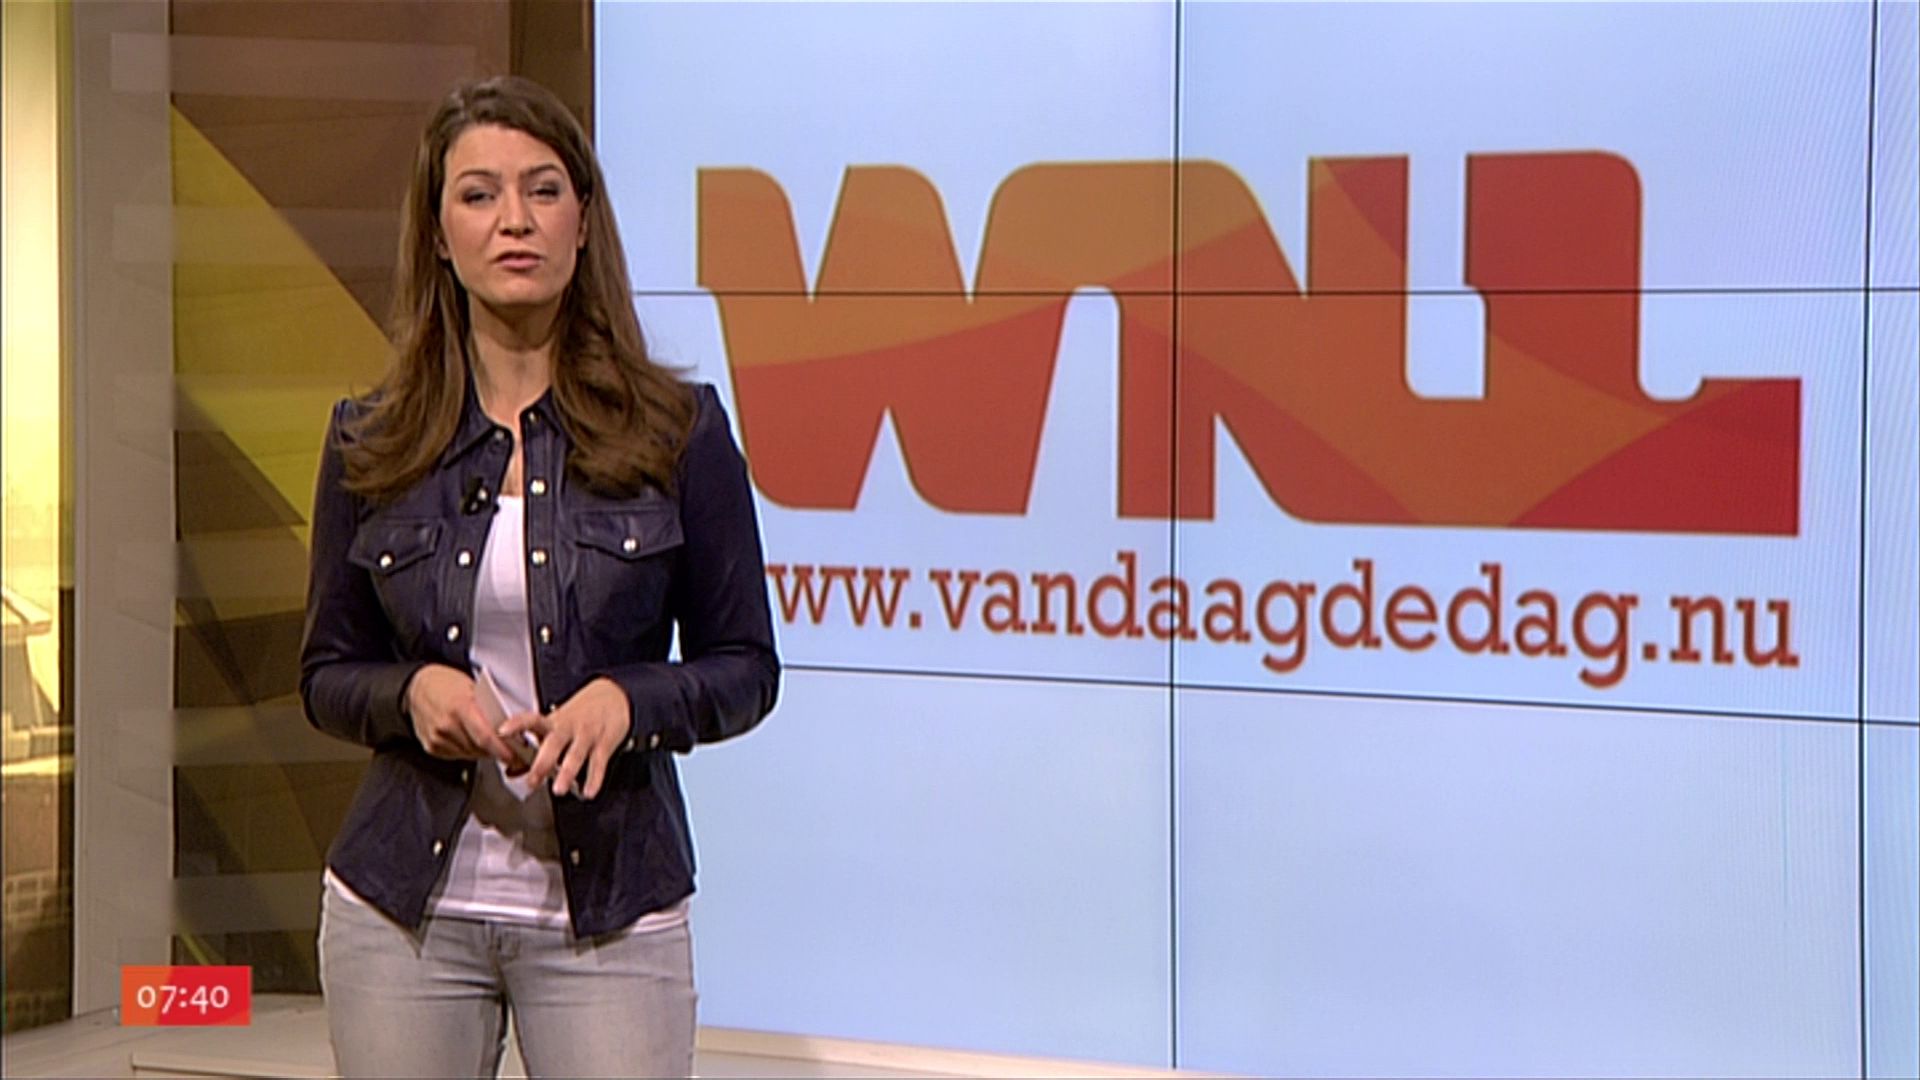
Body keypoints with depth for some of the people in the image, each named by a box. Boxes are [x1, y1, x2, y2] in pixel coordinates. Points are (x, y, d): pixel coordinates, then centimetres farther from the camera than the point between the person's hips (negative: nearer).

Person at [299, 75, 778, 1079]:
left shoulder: (677, 431, -1)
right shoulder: (370, 442, 4)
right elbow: (327, 674, 10)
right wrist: (413, 691, -11)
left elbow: (743, 668, 3)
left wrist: (623, 700, -16)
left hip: (611, 917, -1)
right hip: (404, 912, 2)